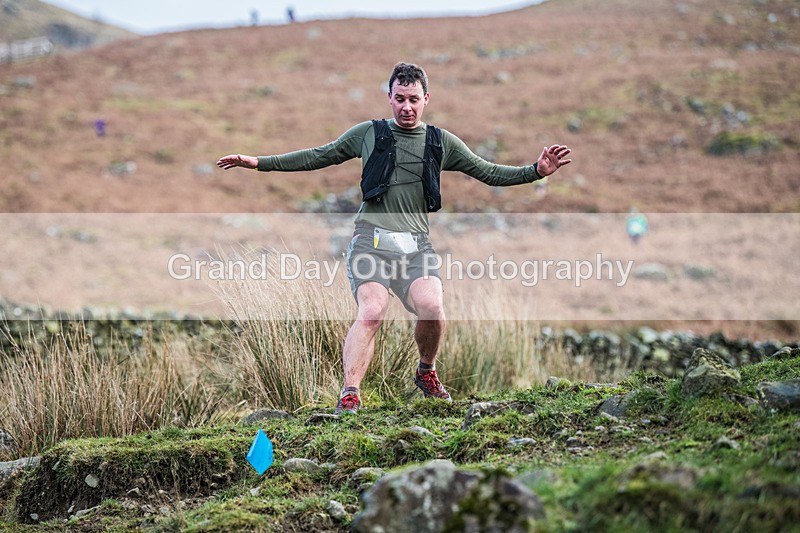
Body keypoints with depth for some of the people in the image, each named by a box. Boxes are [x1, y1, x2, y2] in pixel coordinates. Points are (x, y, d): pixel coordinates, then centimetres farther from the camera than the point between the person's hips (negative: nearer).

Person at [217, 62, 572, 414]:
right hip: (370, 239, -1)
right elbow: (318, 157, 18)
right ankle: (349, 396, -25)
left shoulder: (441, 142, 16)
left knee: (432, 309, -22)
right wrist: (258, 162, 13)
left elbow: (488, 172, 17)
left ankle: (426, 373, 8)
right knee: (371, 313, -24)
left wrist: (536, 171, 3)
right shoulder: (368, 134, 13)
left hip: (416, 245, 1)